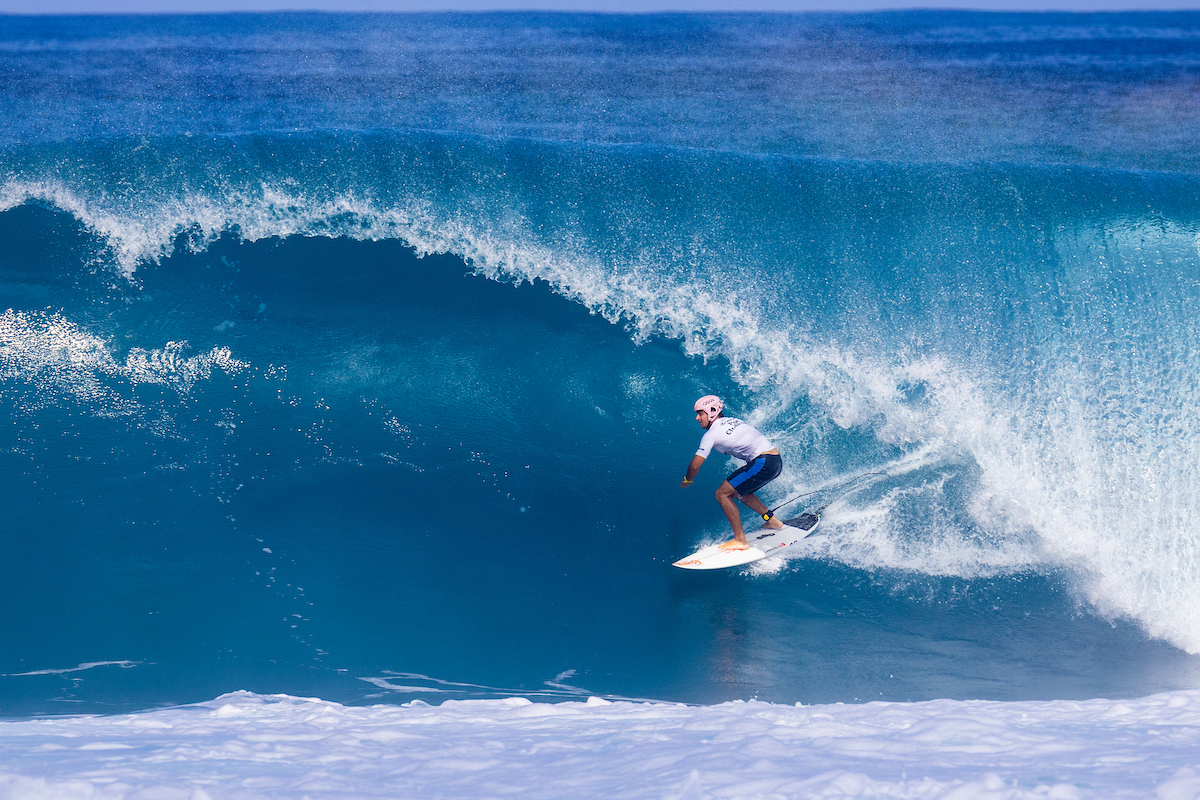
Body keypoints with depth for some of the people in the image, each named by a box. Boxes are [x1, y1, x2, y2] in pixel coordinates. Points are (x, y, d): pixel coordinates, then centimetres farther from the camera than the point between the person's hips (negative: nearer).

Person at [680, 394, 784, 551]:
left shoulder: (711, 434, -4)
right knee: (736, 491, 26)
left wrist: (687, 480, 16)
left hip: (763, 462, -9)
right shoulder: (731, 420, 19)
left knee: (722, 494, -4)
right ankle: (772, 521, 31)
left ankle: (740, 540, -7)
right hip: (777, 462, 9)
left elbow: (695, 465, -3)